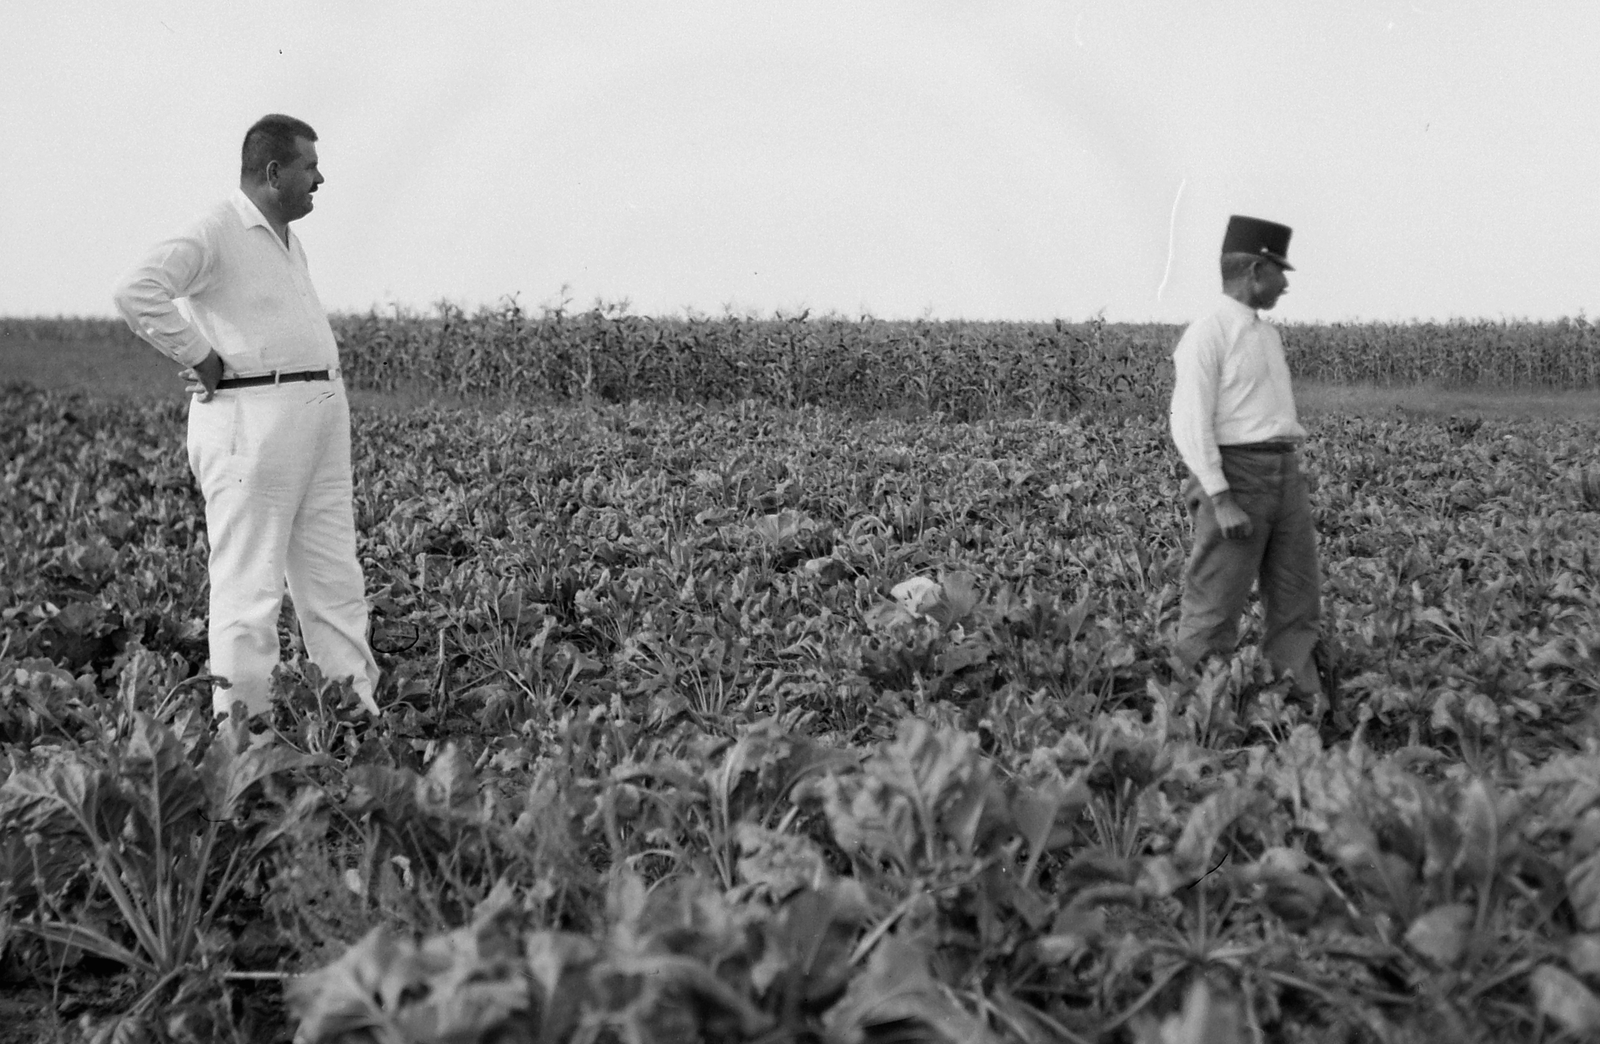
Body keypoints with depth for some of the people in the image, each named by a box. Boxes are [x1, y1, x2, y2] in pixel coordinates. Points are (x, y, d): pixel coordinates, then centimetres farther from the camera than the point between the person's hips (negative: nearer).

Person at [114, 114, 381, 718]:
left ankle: (361, 713, 14)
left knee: (335, 578, 9)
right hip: (252, 418, -9)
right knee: (250, 583, -7)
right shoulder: (216, 232, -8)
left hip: (321, 413, 9)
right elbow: (137, 293, -22)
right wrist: (200, 358, -16)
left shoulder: (286, 239, 21)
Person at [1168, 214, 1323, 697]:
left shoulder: (1269, 336, 18)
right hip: (1234, 475, -8)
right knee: (1215, 608, -4)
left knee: (1298, 603, 6)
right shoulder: (1206, 335, -9)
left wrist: (1297, 484, 17)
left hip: (1286, 472, 8)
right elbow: (1190, 425, -15)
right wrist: (1222, 501, -21)